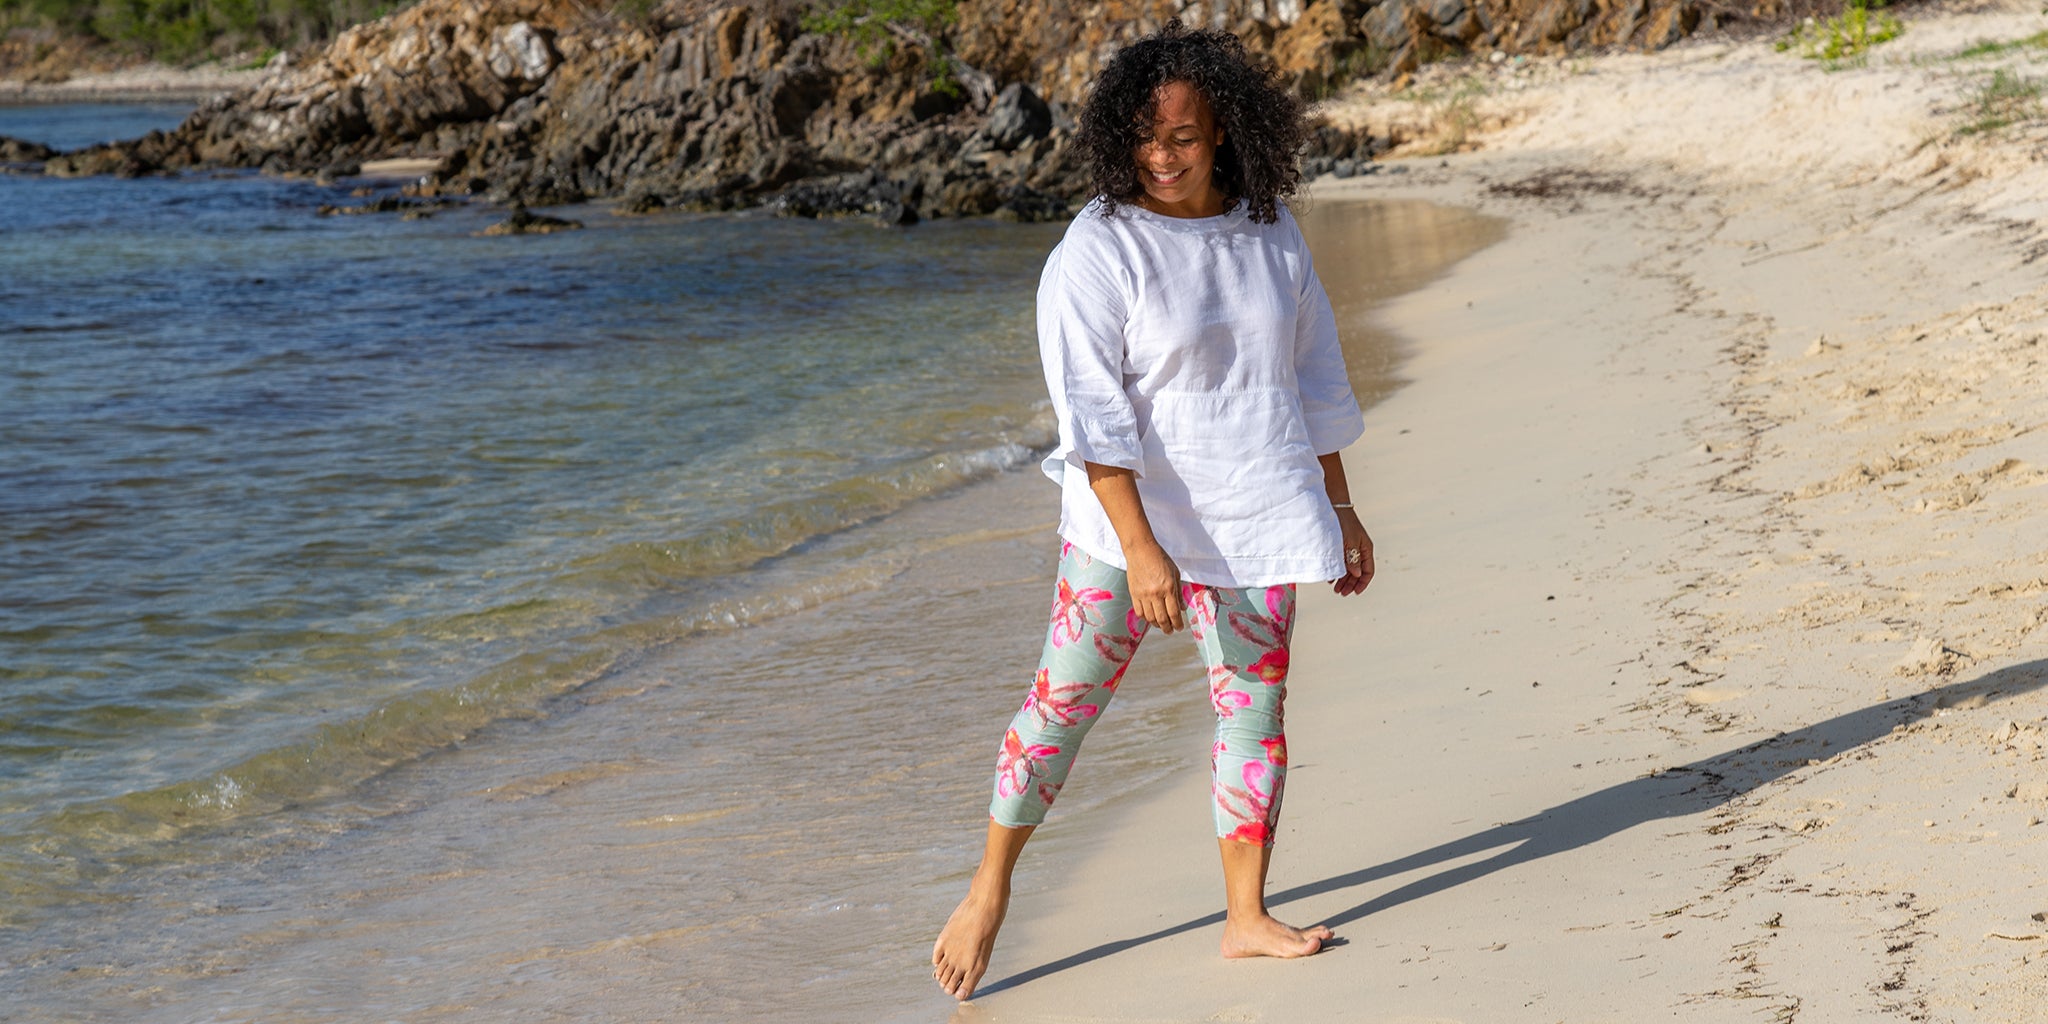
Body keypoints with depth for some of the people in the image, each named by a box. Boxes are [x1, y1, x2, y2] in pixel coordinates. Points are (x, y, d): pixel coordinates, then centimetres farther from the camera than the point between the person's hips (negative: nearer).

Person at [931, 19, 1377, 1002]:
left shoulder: (1268, 229, 4)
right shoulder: (1097, 249, -13)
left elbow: (1313, 375, 14)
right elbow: (1092, 413, -18)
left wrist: (1338, 507, 15)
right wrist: (1141, 548, -24)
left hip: (1253, 511, 5)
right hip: (1130, 512, -4)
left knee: (1254, 704, 6)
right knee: (1065, 699, 0)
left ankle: (1247, 917, 16)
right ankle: (990, 886, 17)